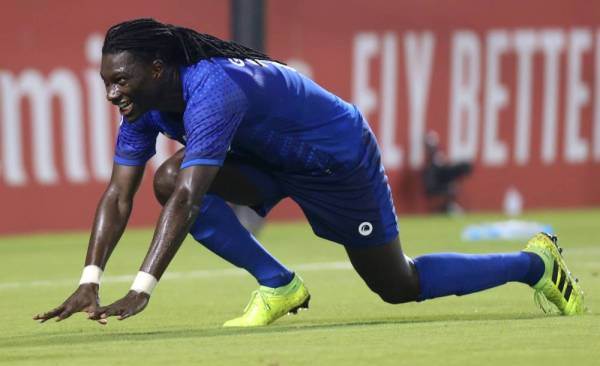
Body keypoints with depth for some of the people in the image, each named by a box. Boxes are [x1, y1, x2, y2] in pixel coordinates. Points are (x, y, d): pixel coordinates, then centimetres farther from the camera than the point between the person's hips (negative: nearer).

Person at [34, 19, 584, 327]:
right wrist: (89, 283, -25)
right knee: (168, 180, -18)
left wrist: (142, 290, -52)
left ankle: (535, 262, 25)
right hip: (270, 164, 8)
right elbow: (118, 196, -13)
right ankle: (277, 285, -4)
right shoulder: (144, 105, -12)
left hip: (341, 157, -8)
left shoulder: (213, 91, -38)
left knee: (400, 286, 4)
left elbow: (188, 202, -46)